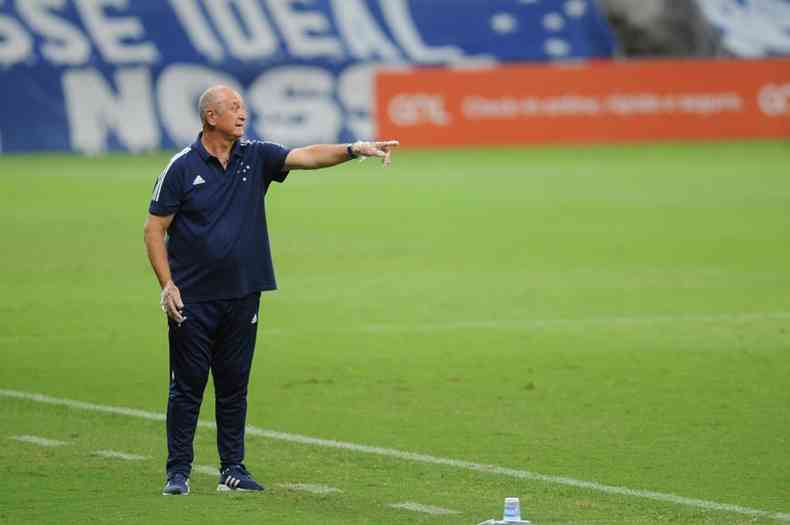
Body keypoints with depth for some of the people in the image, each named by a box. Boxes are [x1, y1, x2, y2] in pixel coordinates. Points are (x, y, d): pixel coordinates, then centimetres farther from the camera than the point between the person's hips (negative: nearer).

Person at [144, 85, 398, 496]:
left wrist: (354, 150, -22)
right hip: (193, 298, -4)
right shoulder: (182, 167, -6)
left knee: (234, 385, 9)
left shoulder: (255, 157, 5)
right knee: (187, 385, 0)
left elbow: (307, 156, -6)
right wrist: (167, 284, -11)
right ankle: (178, 471, 5)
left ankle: (232, 469, 16)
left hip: (242, 295, 4)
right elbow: (154, 229, -4)